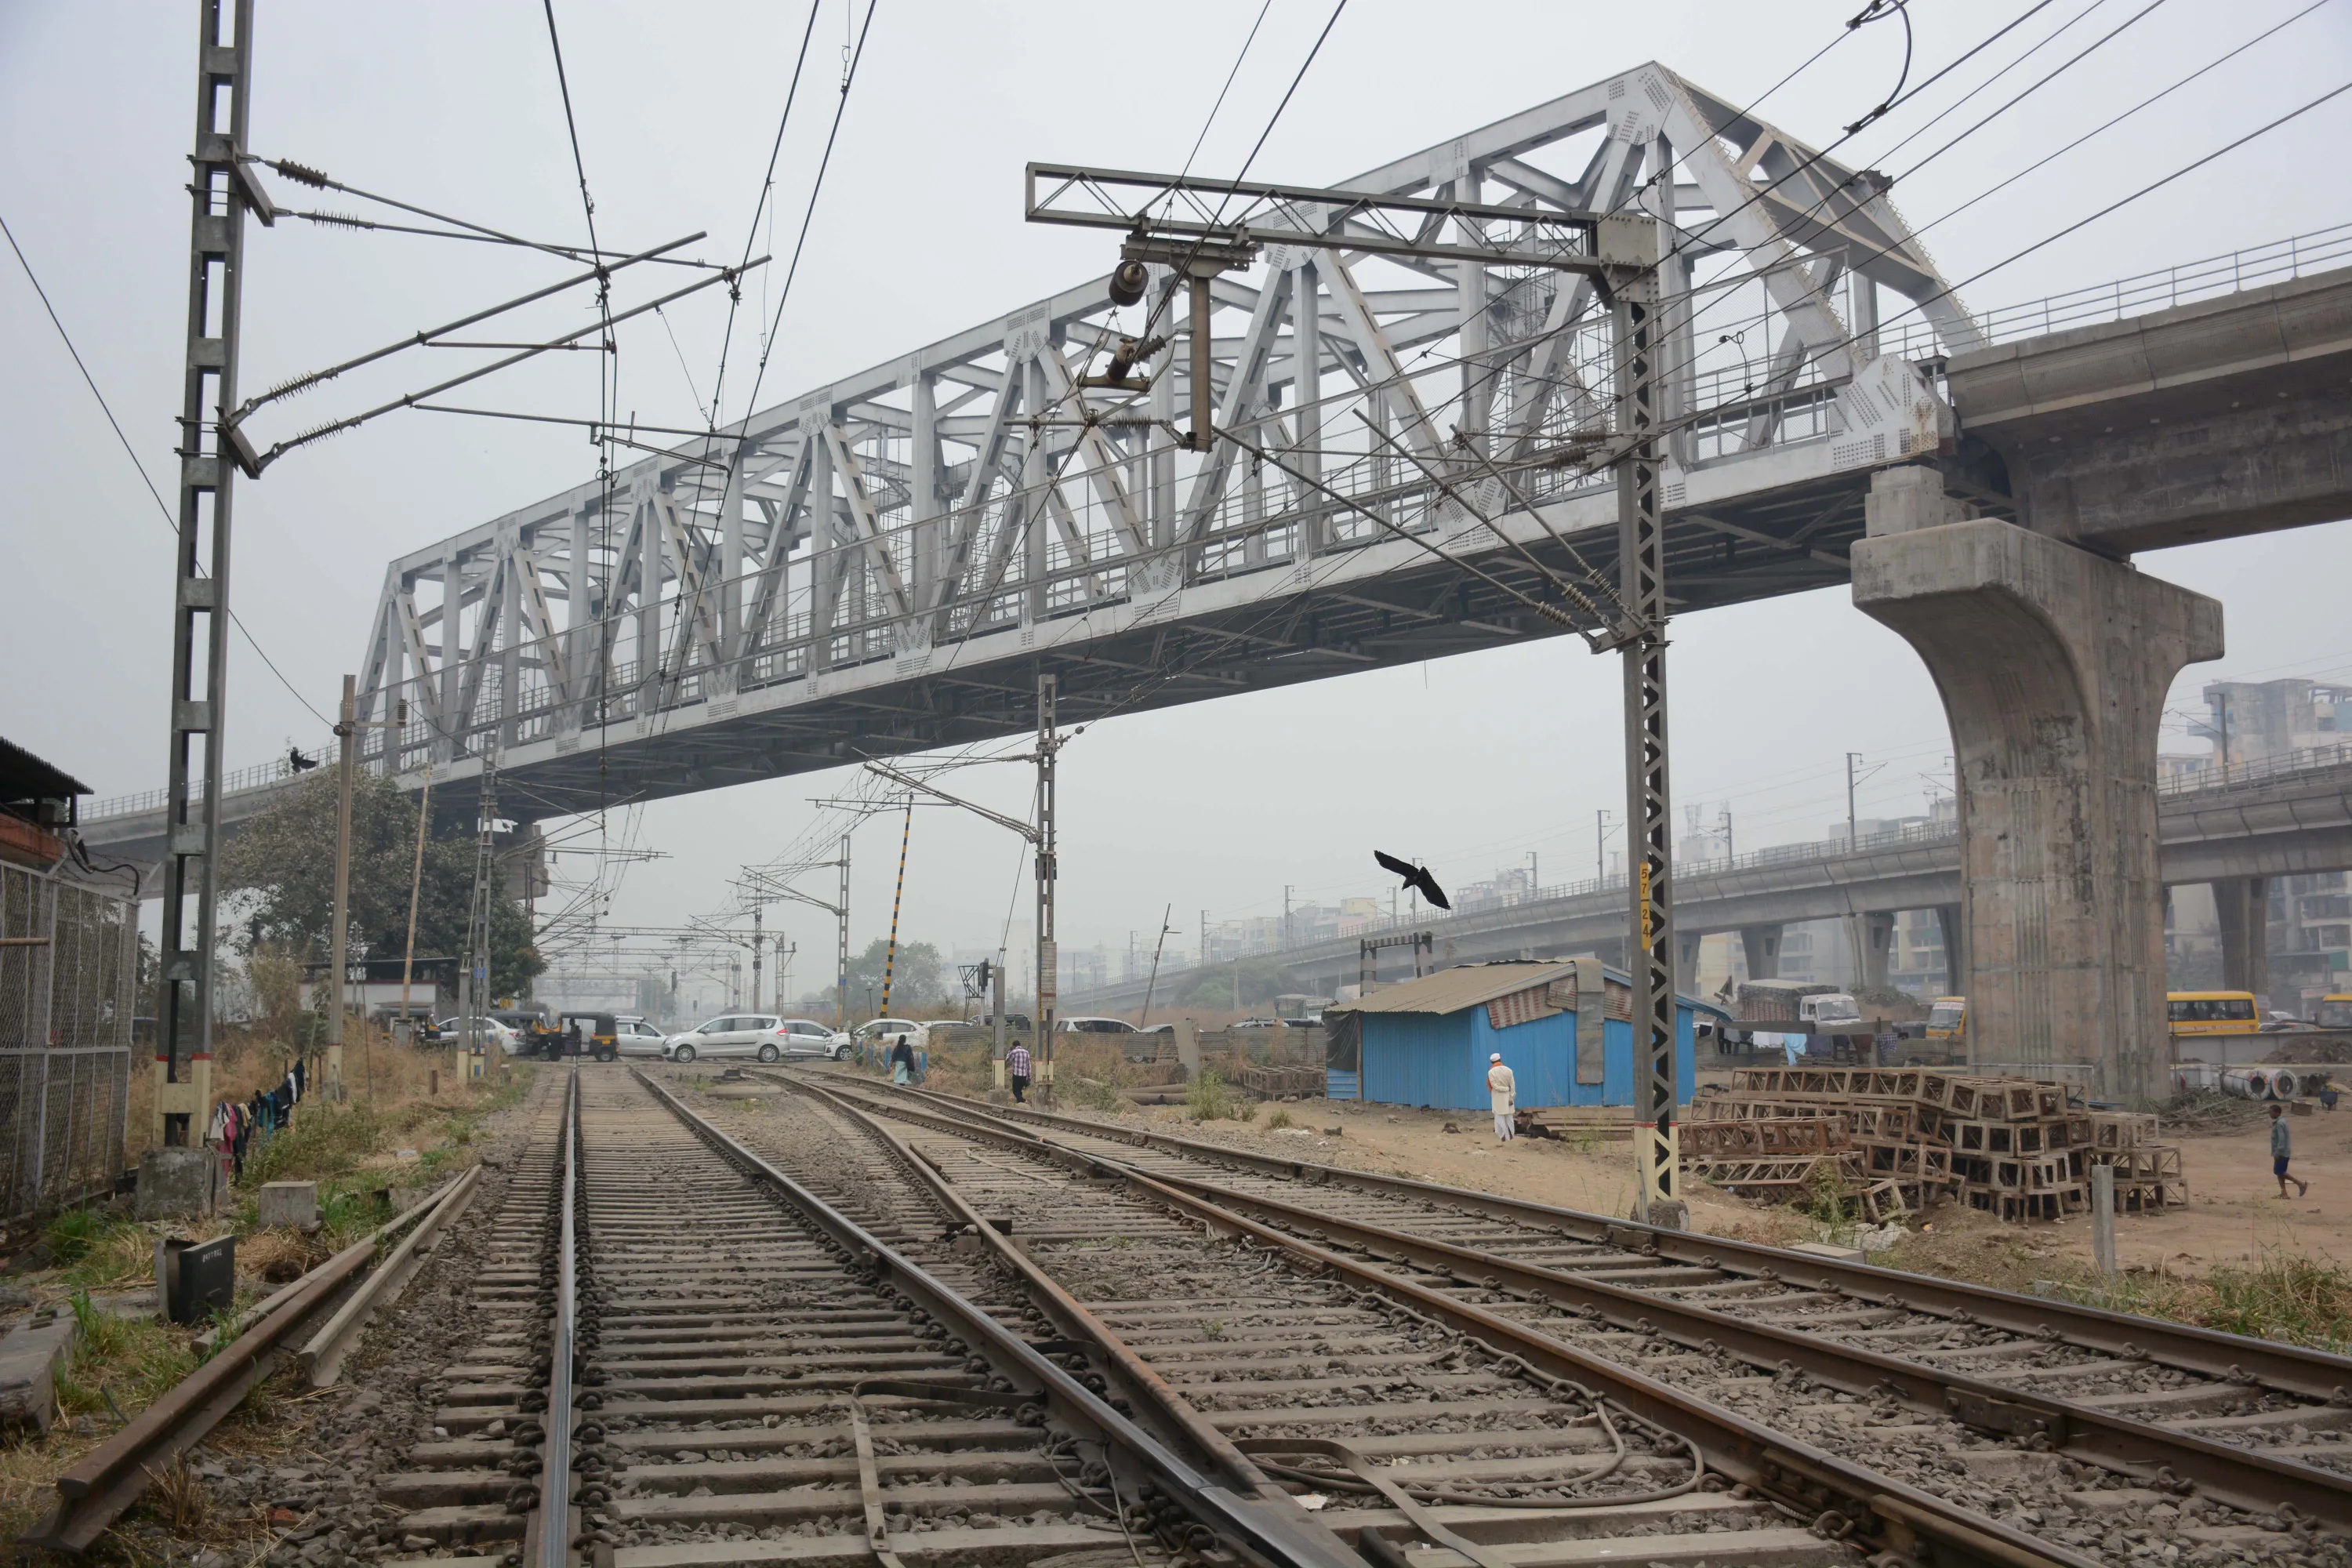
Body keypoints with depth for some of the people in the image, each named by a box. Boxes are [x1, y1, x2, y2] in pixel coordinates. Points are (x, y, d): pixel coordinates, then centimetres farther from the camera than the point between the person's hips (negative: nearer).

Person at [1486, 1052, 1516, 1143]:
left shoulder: (1491, 1072, -9)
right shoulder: (1508, 1070, -3)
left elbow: (1495, 1086, -13)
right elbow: (1512, 1085, -5)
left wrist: (1504, 1089, -2)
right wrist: (1512, 1097, -2)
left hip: (1498, 1098, -3)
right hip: (1507, 1097, 3)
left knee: (1500, 1117, 2)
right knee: (1510, 1117, 10)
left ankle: (1503, 1137, -4)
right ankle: (1511, 1136, 10)